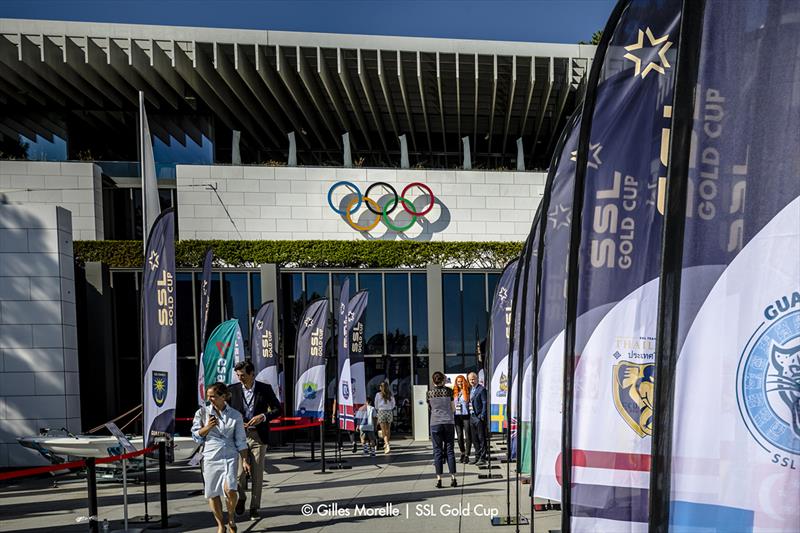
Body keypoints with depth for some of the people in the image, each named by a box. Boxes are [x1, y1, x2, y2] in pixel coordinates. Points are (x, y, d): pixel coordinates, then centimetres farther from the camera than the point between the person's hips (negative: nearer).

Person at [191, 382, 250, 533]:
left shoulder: (235, 415, -1)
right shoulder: (202, 412, 1)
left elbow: (240, 441, 3)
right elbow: (196, 436, 5)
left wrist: (245, 460, -1)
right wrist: (207, 427, -13)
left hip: (230, 456, -2)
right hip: (210, 457, 2)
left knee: (230, 489, -17)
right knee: (212, 493, 6)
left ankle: (231, 516, 13)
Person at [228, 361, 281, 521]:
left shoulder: (265, 389, -2)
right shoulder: (233, 389, 1)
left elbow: (277, 409, 3)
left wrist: (263, 416, -14)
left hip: (258, 436, 0)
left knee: (257, 474, 5)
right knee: (239, 473, -4)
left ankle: (254, 507, 21)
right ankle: (241, 497, 26)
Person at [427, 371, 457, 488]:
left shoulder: (429, 393, 1)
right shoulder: (448, 391, -1)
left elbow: (429, 409, 11)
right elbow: (453, 408, 4)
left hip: (435, 423, 0)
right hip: (449, 422, 0)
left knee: (437, 451, 4)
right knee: (450, 450, 7)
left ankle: (439, 479, 3)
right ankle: (453, 478, 6)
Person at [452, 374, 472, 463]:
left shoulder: (467, 390, -2)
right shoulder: (455, 392, 11)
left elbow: (466, 399, -15)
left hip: (466, 415, -4)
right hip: (457, 416, 5)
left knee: (467, 436, -2)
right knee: (459, 436, 9)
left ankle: (467, 455, 4)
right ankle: (462, 454, 22)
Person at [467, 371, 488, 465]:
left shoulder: (481, 389, -7)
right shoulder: (469, 389, 14)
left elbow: (485, 403, -10)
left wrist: (482, 416, -15)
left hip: (479, 416, -7)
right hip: (471, 416, 7)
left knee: (481, 438, -1)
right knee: (474, 439, 12)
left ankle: (483, 458, 3)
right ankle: (477, 457, 20)